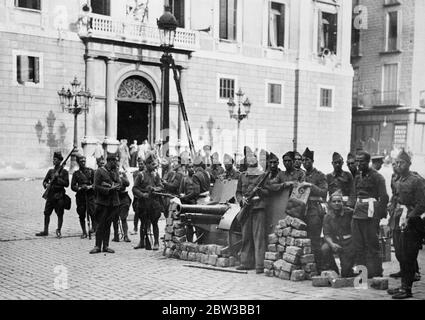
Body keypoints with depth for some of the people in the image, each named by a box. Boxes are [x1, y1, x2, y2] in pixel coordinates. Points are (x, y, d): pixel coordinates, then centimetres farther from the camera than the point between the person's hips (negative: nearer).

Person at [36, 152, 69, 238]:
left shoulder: (64, 171, -1)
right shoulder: (50, 171, 12)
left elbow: (66, 184, -8)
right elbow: (44, 181, 16)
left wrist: (58, 178, -15)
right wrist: (46, 184, -6)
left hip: (59, 196, -4)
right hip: (50, 195, 4)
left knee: (60, 214, -1)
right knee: (46, 213, 5)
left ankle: (58, 231, 10)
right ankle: (45, 231, 14)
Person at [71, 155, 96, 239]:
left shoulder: (91, 171, 8)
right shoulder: (76, 173, 10)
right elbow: (72, 186, 6)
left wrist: (90, 187, -12)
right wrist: (79, 188, -12)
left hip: (90, 195, -2)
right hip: (80, 196, 2)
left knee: (92, 211, -19)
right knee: (81, 215, 3)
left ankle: (94, 226, 0)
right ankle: (84, 232, 12)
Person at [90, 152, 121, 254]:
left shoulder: (115, 172, 15)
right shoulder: (99, 171, -3)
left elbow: (119, 185, 5)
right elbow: (96, 187, -9)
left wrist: (110, 185, -13)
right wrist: (109, 189, -16)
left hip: (113, 202, 5)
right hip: (102, 202, -5)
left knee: (108, 225, 7)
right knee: (101, 225, -3)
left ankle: (106, 246, 11)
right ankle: (97, 246, 2)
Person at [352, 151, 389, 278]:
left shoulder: (376, 177, -5)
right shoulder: (357, 177, 15)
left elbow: (384, 197, -8)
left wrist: (379, 215, -13)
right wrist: (355, 208, 11)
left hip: (370, 213, -7)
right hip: (358, 213, 7)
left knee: (372, 245, -3)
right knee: (358, 245, 8)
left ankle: (375, 273, 5)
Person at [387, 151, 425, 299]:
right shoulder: (398, 182, 14)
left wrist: (408, 218, -18)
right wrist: (394, 217, 13)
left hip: (410, 225, -8)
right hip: (398, 223, 8)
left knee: (408, 258, -4)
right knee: (400, 256, 12)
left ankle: (407, 289, 2)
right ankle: (403, 285, 22)